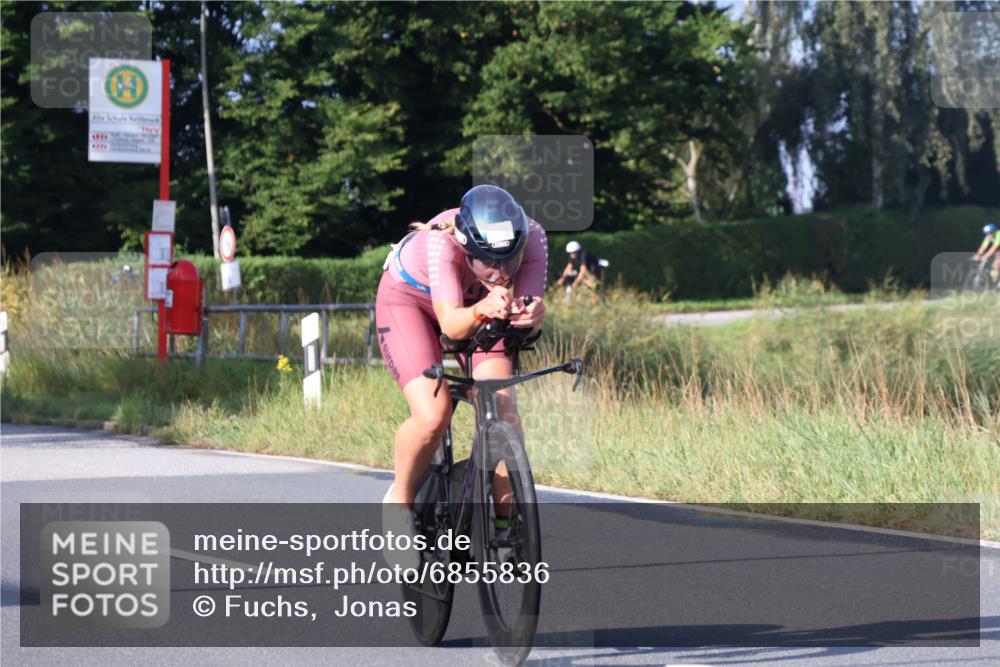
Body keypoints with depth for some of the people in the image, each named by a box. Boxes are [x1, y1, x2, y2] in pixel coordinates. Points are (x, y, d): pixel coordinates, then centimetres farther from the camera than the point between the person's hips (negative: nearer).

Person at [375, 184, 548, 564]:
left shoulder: (531, 238, -31)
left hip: (476, 304, 3)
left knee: (502, 405, -20)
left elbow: (532, 308, -37)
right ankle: (398, 502, 4)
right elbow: (450, 324, -47)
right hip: (409, 299, -3)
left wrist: (532, 315, -60)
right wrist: (481, 311, -69)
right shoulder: (441, 242, -40)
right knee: (432, 416, -23)